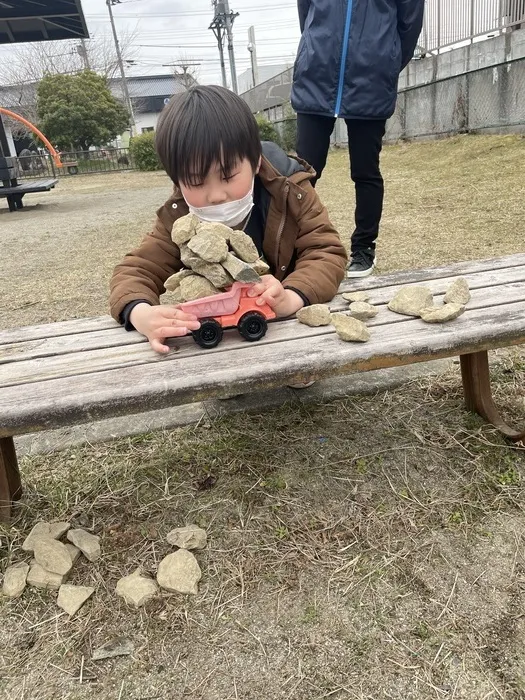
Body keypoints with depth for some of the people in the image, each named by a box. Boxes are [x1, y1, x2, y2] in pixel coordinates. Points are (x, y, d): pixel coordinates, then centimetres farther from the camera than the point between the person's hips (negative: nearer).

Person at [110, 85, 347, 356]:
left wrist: (291, 298, -39)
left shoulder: (289, 192, -14)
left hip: (292, 325, 0)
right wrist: (141, 314, -35)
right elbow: (137, 269, -11)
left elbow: (327, 253, -17)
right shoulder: (178, 217, -11)